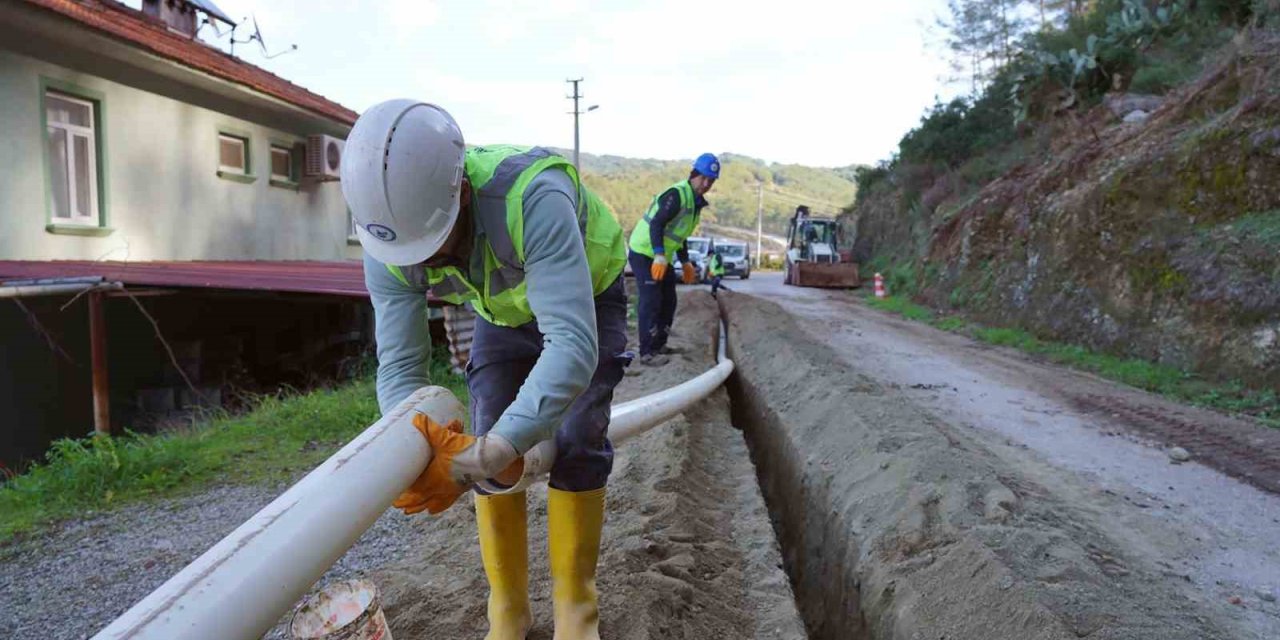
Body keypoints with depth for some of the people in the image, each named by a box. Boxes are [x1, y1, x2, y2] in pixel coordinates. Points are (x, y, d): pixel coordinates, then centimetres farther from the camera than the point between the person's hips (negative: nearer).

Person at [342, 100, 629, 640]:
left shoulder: (533, 200, -46)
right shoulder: (387, 249, -28)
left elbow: (573, 346, -53)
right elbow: (399, 366, -25)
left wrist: (488, 454, -60)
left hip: (586, 296, -4)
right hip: (505, 309, 4)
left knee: (575, 443, -12)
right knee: (486, 441, -6)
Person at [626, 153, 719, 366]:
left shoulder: (696, 201, 12)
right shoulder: (676, 194, -19)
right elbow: (656, 224, -28)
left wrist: (686, 263, 20)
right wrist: (659, 256, -36)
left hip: (662, 257, 10)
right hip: (644, 254, -10)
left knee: (668, 301, 12)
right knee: (651, 301, -13)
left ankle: (659, 345, 23)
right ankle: (647, 352, -11)